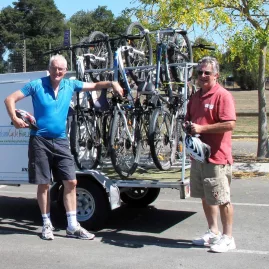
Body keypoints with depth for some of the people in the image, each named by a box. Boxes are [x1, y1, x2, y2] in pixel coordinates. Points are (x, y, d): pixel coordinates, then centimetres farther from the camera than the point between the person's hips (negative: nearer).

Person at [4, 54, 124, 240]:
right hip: (40, 141, -3)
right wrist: (14, 118, -19)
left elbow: (95, 86, 10)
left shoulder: (70, 85, 4)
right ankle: (47, 224, 17)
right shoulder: (37, 85, -5)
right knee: (44, 184, 3)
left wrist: (111, 84, -8)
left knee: (71, 182, -1)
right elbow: (10, 99, -3)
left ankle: (72, 226, 7)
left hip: (61, 141, 3)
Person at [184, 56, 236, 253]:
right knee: (206, 197, 16)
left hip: (217, 157, -8)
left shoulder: (223, 95, -12)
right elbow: (189, 119, 26)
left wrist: (201, 128, -20)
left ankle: (228, 237, 12)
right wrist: (189, 127, 3)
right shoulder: (195, 97, 14)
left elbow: (230, 124, -21)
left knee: (222, 199, 0)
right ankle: (213, 232, 29)